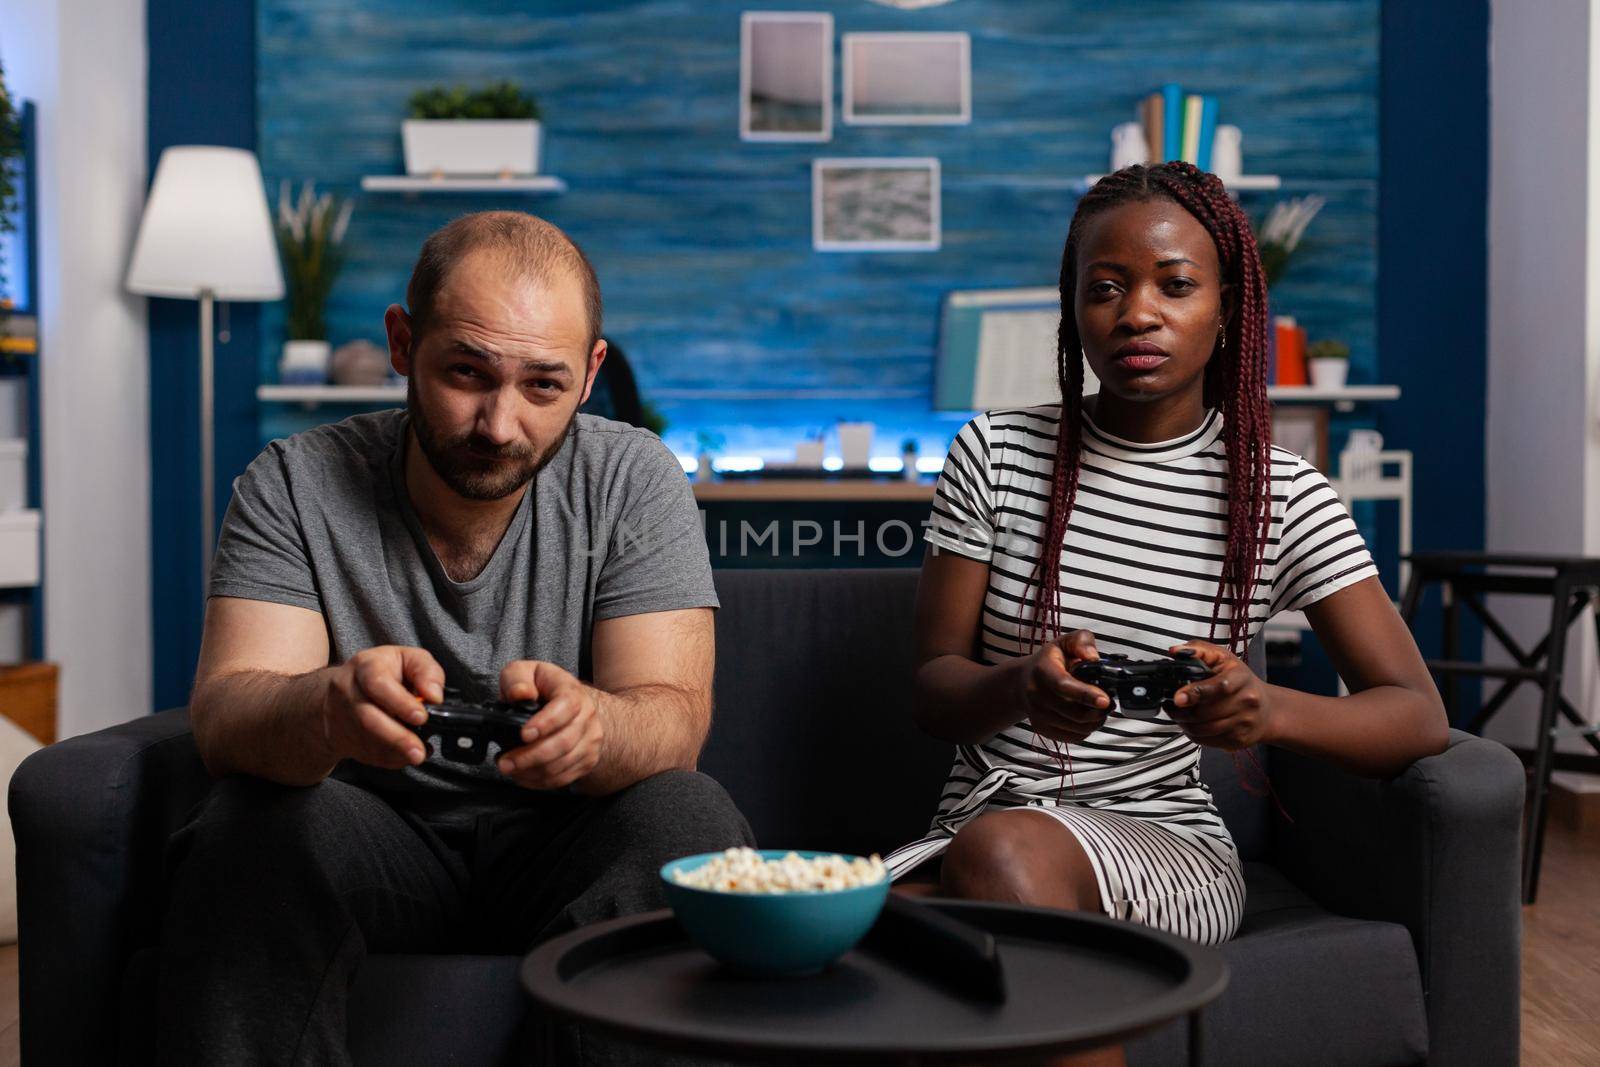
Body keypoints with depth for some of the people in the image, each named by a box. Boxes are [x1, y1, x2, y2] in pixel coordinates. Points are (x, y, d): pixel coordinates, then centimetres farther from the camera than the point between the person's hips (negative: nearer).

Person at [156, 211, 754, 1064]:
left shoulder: (634, 481, -8)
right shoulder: (292, 484, -7)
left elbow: (675, 720, -16)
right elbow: (224, 712, -19)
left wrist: (590, 722, -42)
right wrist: (326, 707, -44)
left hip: (565, 836, 0)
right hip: (372, 837, 0)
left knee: (689, 819, -29)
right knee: (249, 826, -29)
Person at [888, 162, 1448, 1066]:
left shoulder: (1285, 497, 1)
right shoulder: (997, 454, 4)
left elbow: (1421, 716, -3)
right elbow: (933, 690, 1)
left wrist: (1270, 710, -25)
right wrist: (1019, 687, -24)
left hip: (1165, 841, 0)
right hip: (978, 823, 1)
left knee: (1002, 852, -35)